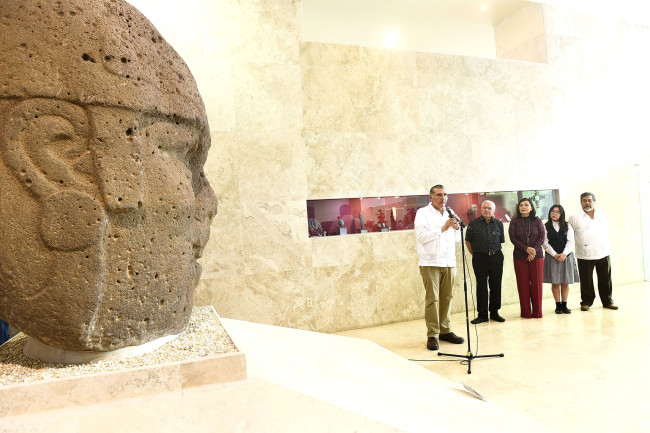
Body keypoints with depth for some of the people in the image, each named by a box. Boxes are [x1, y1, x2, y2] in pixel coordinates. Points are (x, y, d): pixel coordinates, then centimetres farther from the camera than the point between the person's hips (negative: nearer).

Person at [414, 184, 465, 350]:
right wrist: (442, 229, -14)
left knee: (446, 298, 7)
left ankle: (445, 331, 18)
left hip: (449, 262, 6)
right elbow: (421, 236, -12)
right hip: (430, 262, -6)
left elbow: (457, 239, 24)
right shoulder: (423, 213, 0)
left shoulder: (449, 214, 19)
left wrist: (457, 228, 3)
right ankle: (432, 335, -1)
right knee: (432, 299, -6)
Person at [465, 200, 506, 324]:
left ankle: (494, 312, 20)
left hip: (496, 257, 2)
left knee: (496, 285, 6)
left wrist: (494, 252, 8)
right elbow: (467, 241, 5)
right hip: (480, 258, -2)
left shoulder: (499, 224, 7)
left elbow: (501, 241, 15)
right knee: (481, 286, 1)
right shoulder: (473, 223, 1)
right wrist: (474, 254, 2)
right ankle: (482, 315, 8)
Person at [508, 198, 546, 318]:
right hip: (520, 257, 0)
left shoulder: (537, 221, 7)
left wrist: (534, 250, -14)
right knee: (523, 284, 1)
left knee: (536, 283, 1)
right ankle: (525, 312, 9)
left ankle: (537, 312, 11)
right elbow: (513, 238, -3)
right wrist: (526, 249, -14)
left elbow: (542, 237, 0)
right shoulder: (514, 221, 4)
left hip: (536, 256, 1)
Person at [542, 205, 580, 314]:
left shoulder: (567, 226, 9)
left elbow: (570, 242, 1)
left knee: (565, 282, 4)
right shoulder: (545, 227, 3)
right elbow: (545, 243, -3)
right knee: (555, 282, 1)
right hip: (552, 257, -2)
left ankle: (564, 305, 12)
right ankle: (558, 305, 8)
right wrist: (555, 255, -12)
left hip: (566, 256, 2)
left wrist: (564, 254, -12)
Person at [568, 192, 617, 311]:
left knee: (605, 279, 9)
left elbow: (606, 231, 19)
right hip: (585, 256, -3)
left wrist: (606, 247, 17)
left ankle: (607, 301, 23)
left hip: (603, 253, 3)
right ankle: (586, 302, 16)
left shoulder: (602, 215, 10)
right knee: (586, 281, 3)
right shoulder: (574, 218, -3)